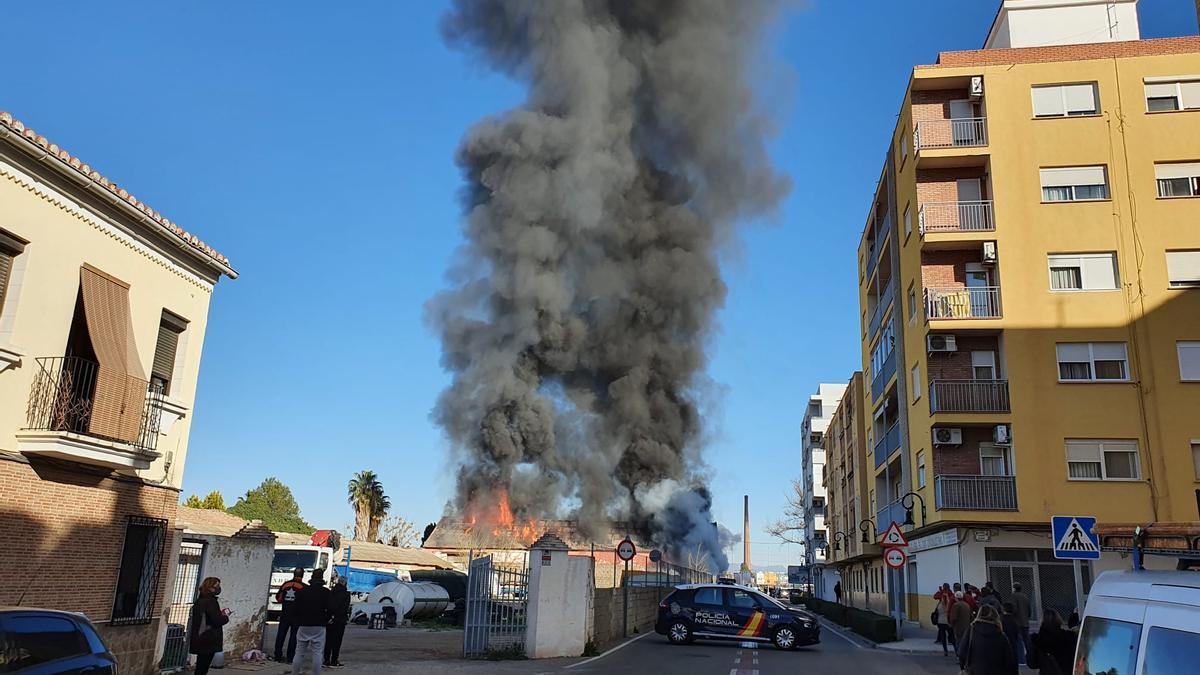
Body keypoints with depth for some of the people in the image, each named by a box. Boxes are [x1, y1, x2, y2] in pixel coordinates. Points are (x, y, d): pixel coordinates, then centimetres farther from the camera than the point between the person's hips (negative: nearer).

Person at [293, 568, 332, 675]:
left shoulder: (301, 591, 5)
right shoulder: (326, 592, -3)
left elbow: (296, 609, 5)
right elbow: (329, 609, -6)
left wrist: (299, 622, 15)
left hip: (303, 626, 3)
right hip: (319, 626, -2)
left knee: (299, 652, 10)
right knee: (317, 653, 0)